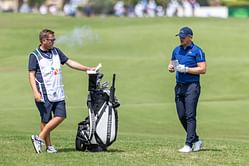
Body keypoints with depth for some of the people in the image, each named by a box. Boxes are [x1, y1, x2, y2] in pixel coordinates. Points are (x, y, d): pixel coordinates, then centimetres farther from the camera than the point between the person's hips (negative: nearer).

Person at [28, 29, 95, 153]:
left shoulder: (56, 52, 14)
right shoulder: (34, 55, -3)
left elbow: (69, 62, 17)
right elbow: (31, 75, -6)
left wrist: (87, 69, 10)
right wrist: (35, 92, -17)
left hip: (58, 92, 6)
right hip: (44, 93, -6)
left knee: (60, 116, -3)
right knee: (46, 119, -2)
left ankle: (40, 138, 5)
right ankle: (48, 146, 7)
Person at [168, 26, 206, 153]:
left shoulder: (197, 51, -5)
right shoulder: (176, 50, 16)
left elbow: (203, 69, -11)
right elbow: (171, 65, 22)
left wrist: (186, 69, -18)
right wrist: (171, 68, -2)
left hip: (192, 86, -7)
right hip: (179, 86, 7)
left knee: (190, 116, -10)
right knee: (182, 116, 7)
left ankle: (189, 145, -12)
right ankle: (196, 140, 21)